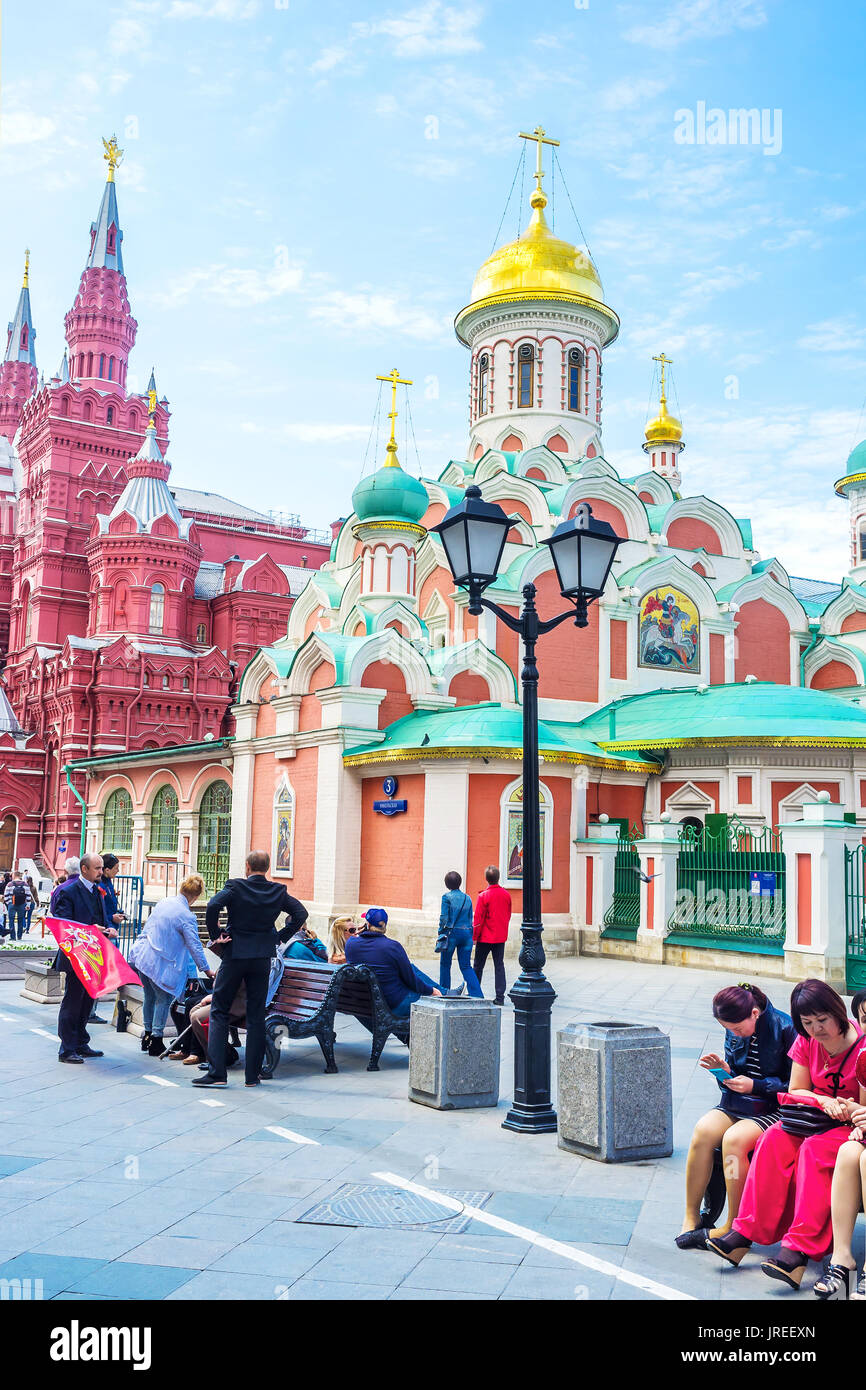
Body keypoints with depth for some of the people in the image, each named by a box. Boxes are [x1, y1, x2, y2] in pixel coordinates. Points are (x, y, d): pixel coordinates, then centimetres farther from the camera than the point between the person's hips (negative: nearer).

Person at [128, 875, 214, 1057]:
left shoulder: (164, 902, 5)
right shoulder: (186, 916, -16)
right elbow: (194, 946, -14)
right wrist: (206, 969, -4)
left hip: (143, 956, 8)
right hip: (159, 963, -7)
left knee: (150, 996, 20)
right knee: (163, 999, 5)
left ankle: (147, 1036, 30)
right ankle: (156, 1042, 5)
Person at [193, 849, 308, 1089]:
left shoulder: (235, 887, -8)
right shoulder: (278, 892, 2)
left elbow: (213, 906, -22)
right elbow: (300, 913, 2)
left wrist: (215, 935, -9)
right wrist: (281, 936, 6)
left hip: (235, 955, -3)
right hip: (262, 957, 3)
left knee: (219, 1011, 6)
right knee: (256, 1015, 9)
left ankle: (216, 1072, 0)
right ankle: (252, 1075, 11)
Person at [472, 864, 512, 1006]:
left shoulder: (483, 896, -14)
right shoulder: (506, 894, 0)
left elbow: (478, 919, -12)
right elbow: (508, 915, 10)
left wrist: (474, 937, -4)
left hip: (485, 936, -4)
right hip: (501, 936, 4)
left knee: (478, 966, 8)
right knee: (499, 965, 7)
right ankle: (500, 997, 3)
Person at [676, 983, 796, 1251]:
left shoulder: (784, 1029, -12)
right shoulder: (734, 1031, 7)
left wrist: (755, 1086, -17)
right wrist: (724, 1069, -4)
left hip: (773, 1109, -6)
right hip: (736, 1103, 6)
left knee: (734, 1138, -32)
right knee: (703, 1130, -24)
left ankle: (735, 1226, -16)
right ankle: (691, 1217, -14)